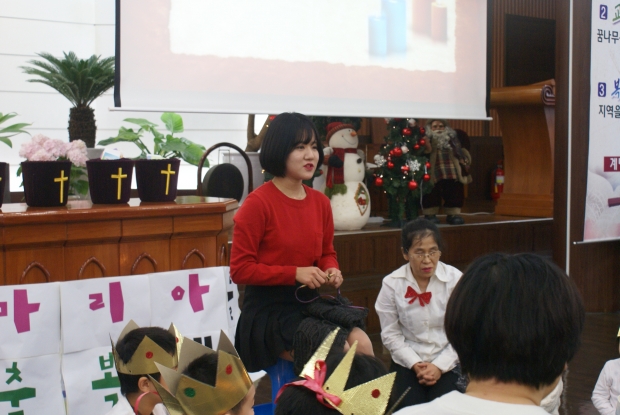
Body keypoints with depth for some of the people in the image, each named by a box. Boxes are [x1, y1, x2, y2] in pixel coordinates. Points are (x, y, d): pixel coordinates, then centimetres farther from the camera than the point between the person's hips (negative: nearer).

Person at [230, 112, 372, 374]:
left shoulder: (321, 201, 6)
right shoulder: (258, 203, -14)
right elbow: (240, 269, -13)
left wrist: (332, 271, -3)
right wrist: (295, 273, -20)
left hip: (309, 302, 6)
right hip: (269, 309, -6)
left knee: (362, 345, -15)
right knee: (338, 354, -23)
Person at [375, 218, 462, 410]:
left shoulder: (454, 279, -9)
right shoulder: (392, 284, -8)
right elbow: (390, 334, -1)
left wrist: (440, 366, -12)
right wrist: (414, 364, -10)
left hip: (447, 363, 0)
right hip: (407, 362, 1)